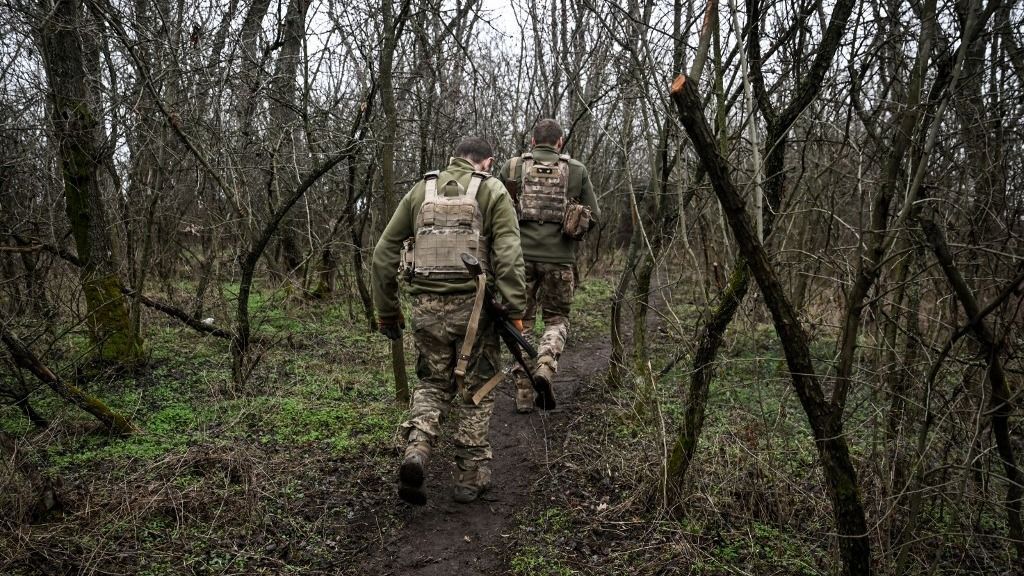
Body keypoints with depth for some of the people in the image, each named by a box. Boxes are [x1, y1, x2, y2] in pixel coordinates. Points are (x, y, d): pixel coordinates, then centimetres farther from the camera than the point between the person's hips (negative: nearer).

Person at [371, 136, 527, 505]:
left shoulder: (420, 190, 13)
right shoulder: (492, 191, 3)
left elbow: (384, 252, 10)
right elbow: (508, 255, -10)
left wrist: (386, 309, 16)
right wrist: (515, 310, -8)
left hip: (427, 306, 3)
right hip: (472, 306, -3)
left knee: (433, 383, 20)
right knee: (475, 390, 12)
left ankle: (416, 451, -3)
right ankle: (471, 476, 19)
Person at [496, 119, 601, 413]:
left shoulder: (512, 167, 7)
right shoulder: (577, 170, 7)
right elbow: (594, 215, 7)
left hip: (520, 255, 1)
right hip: (559, 257, 0)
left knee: (521, 322, 13)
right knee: (557, 318, 16)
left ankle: (523, 392, 10)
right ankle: (546, 365, -12)